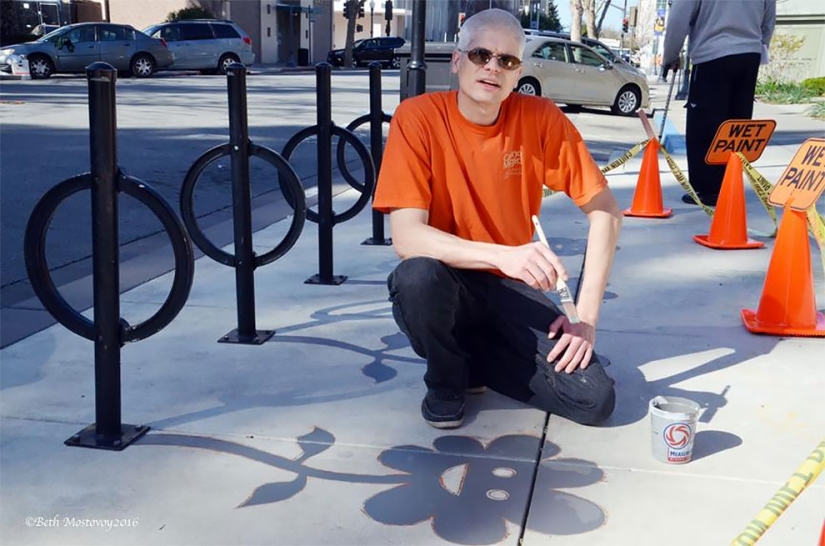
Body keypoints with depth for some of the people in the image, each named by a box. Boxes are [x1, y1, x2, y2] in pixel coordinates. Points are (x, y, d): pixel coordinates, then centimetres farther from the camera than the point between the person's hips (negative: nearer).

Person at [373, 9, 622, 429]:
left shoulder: (541, 119, -8)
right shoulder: (417, 117, -16)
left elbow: (604, 211, -5)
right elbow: (406, 237, -25)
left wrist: (586, 314, -14)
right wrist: (504, 255, -39)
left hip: (513, 288, 2)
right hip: (449, 285, -2)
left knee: (595, 399, -16)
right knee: (418, 275, -38)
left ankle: (479, 358, 11)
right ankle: (446, 380, -4)